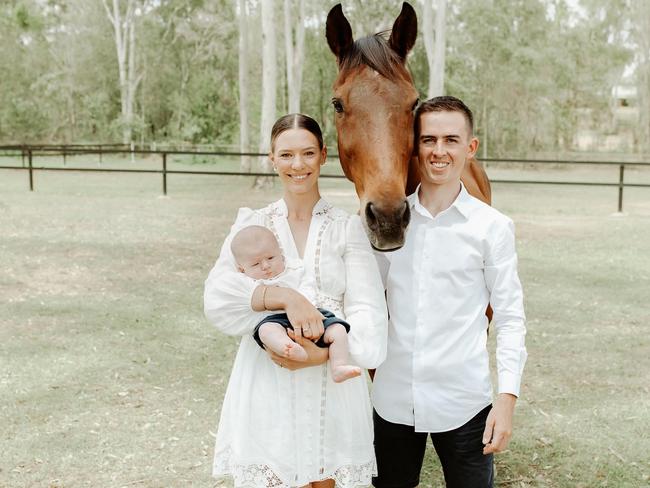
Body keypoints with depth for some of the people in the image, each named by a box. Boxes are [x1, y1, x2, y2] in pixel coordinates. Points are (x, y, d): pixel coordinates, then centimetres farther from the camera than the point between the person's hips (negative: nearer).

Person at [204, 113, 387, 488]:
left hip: (333, 387, 0)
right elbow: (217, 296, -10)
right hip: (267, 388, 0)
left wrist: (324, 353, -25)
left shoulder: (348, 228, 2)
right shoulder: (252, 223, 5)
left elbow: (367, 310, -8)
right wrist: (285, 297, -25)